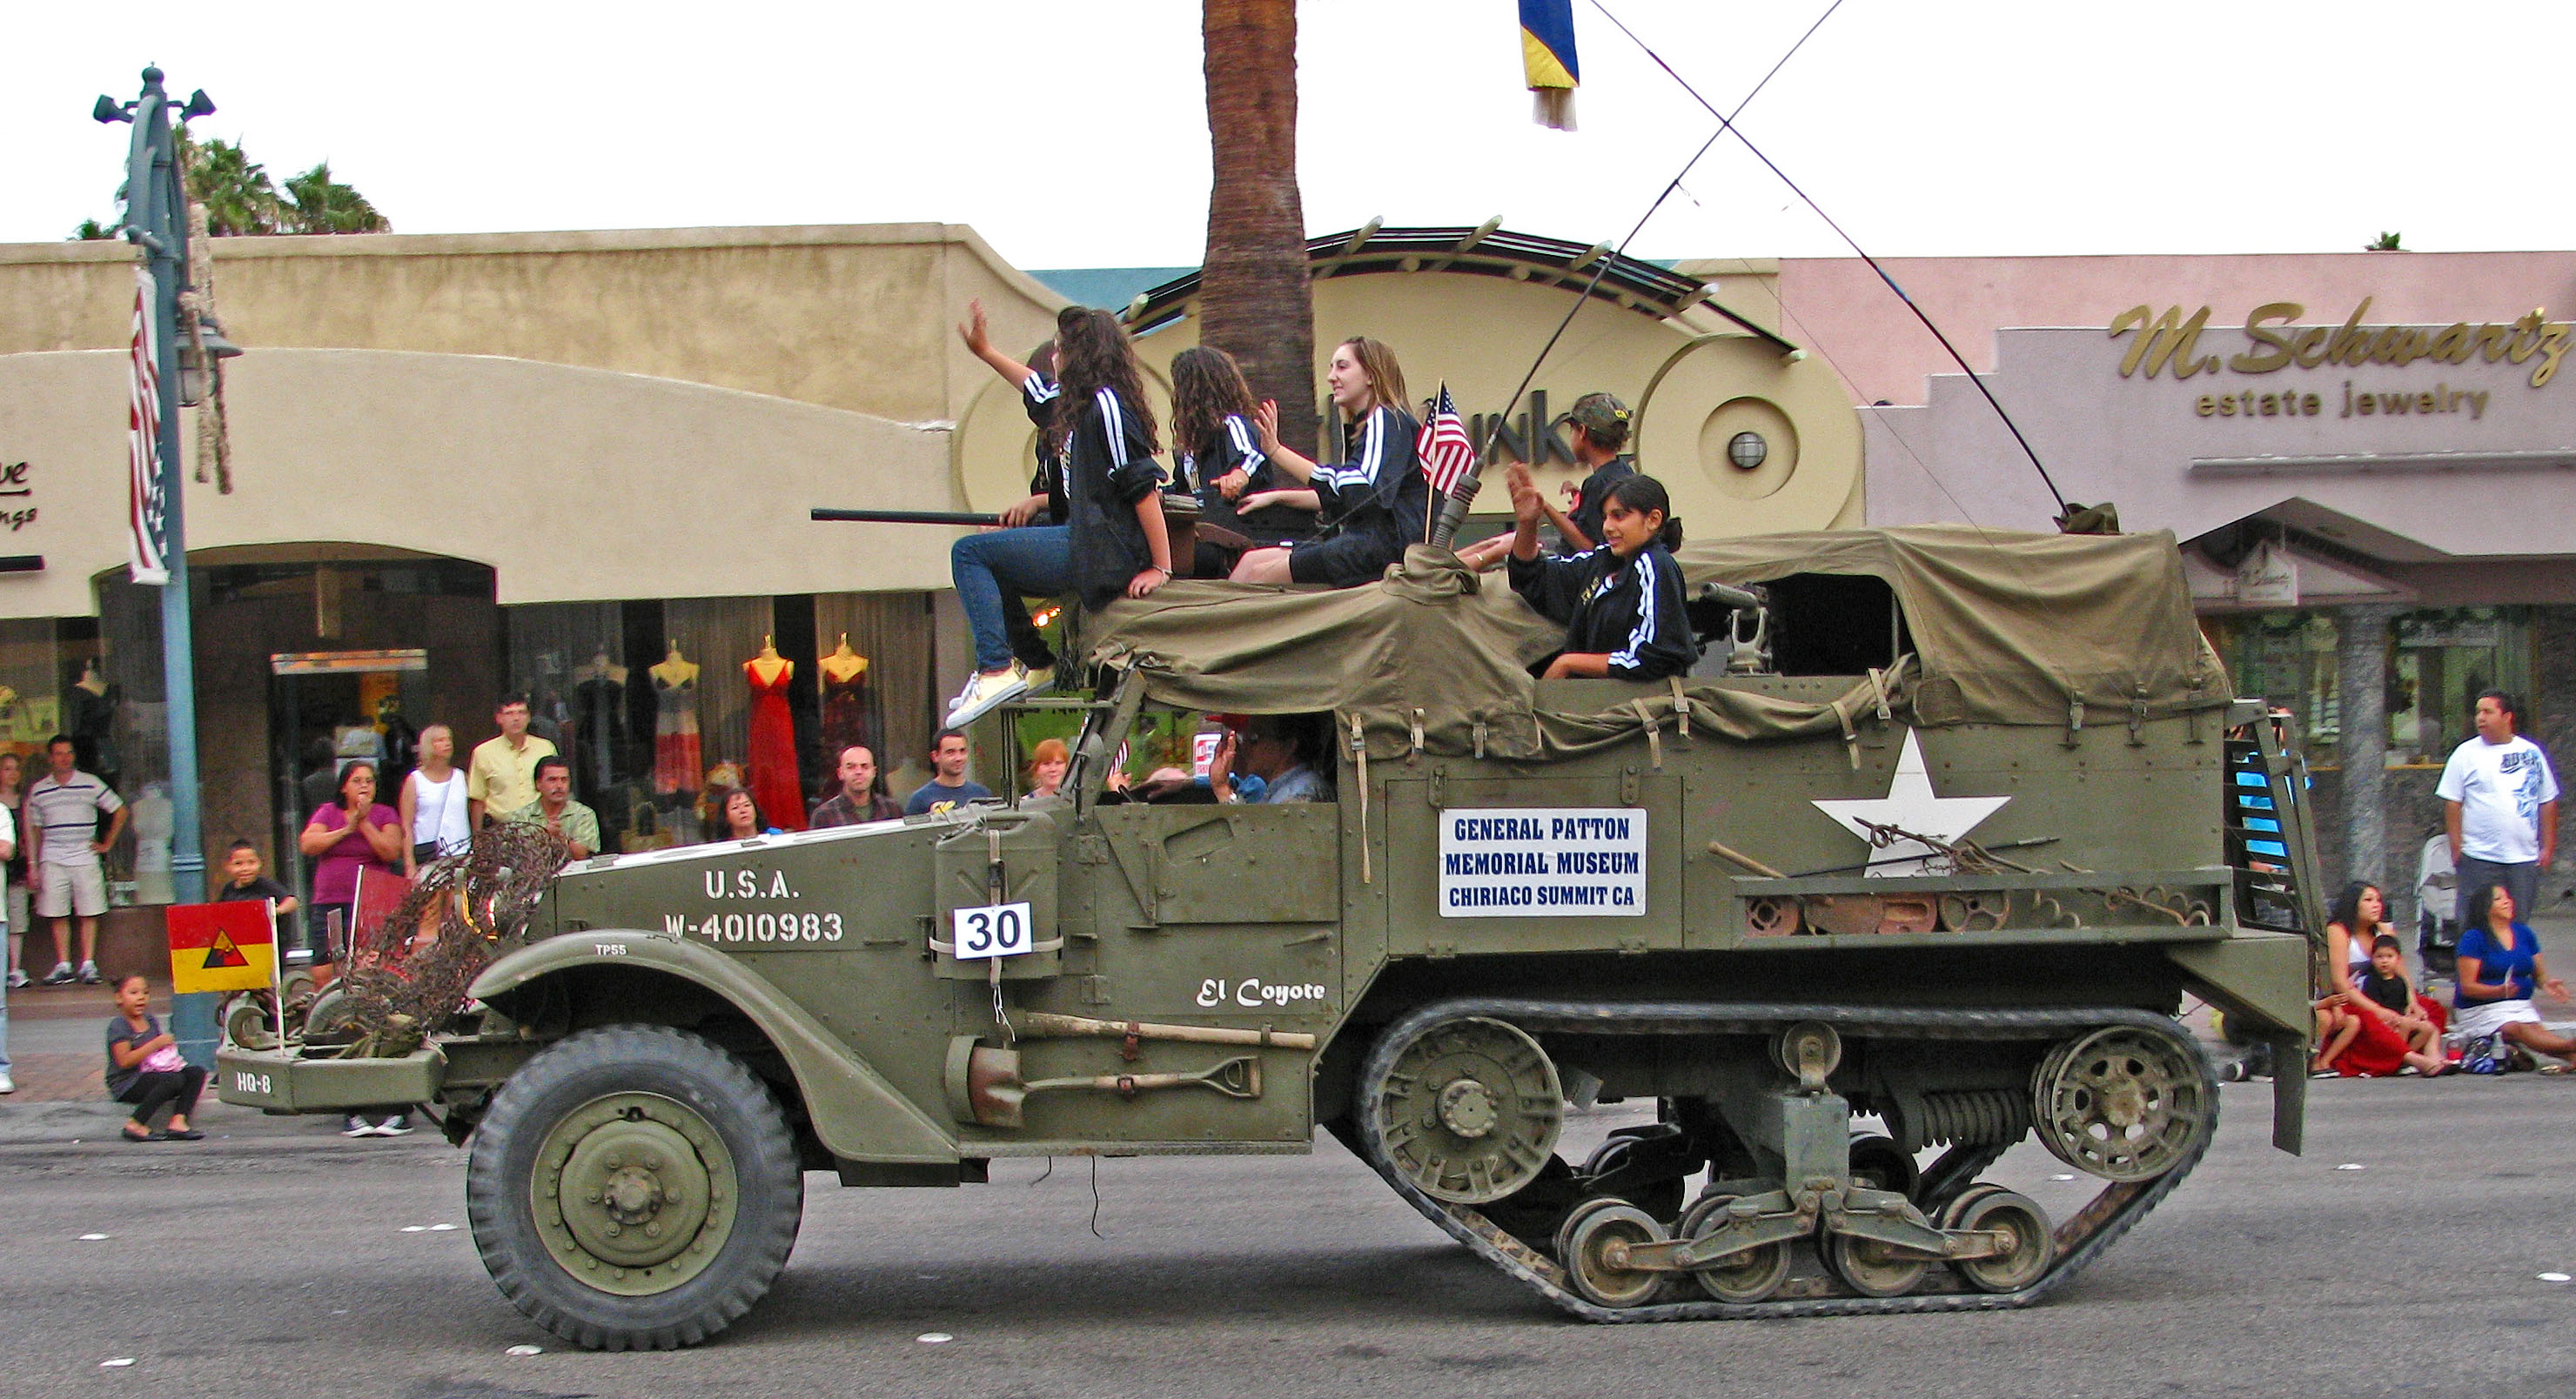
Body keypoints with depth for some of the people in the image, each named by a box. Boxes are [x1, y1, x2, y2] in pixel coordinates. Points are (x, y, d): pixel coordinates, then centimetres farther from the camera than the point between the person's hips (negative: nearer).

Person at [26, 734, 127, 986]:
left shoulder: (91, 784, 4)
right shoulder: (38, 790, 8)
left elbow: (120, 812, 11)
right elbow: (33, 829, 13)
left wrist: (107, 845, 7)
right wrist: (32, 866, 8)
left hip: (85, 859, -1)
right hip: (52, 861, 1)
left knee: (89, 913, -4)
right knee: (58, 915, -1)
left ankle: (88, 964, 1)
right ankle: (63, 966, 5)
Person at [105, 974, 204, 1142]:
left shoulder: (151, 1021, 13)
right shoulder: (118, 1025, -11)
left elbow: (160, 1049, 26)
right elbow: (124, 1061, -21)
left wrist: (168, 1045, 1)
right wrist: (155, 1044, -21)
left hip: (151, 1074, 8)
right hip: (126, 1086, -8)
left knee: (196, 1073, -8)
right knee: (173, 1080, -31)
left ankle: (178, 1122, -25)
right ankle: (136, 1125, -26)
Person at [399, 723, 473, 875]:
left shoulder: (461, 777, 13)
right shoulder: (415, 780, 6)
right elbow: (406, 827, 2)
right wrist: (410, 866, -6)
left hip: (461, 852, 2)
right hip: (427, 856, -2)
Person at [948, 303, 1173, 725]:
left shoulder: (1106, 403, -13)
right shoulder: (1082, 402, 16)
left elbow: (1143, 485, -19)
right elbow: (1040, 391, 40)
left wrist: (1161, 568, -21)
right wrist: (985, 352, 44)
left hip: (1104, 552, -10)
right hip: (1088, 542, 10)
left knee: (970, 553, -12)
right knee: (991, 565, 23)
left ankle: (997, 670, -19)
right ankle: (1033, 663, 21)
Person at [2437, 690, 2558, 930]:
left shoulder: (2532, 753, 9)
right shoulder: (2466, 754, 1)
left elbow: (2548, 802, 13)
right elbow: (2452, 803, -2)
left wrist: (2548, 847, 8)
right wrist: (2456, 847, -8)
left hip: (2526, 857, 3)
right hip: (2480, 858, -3)